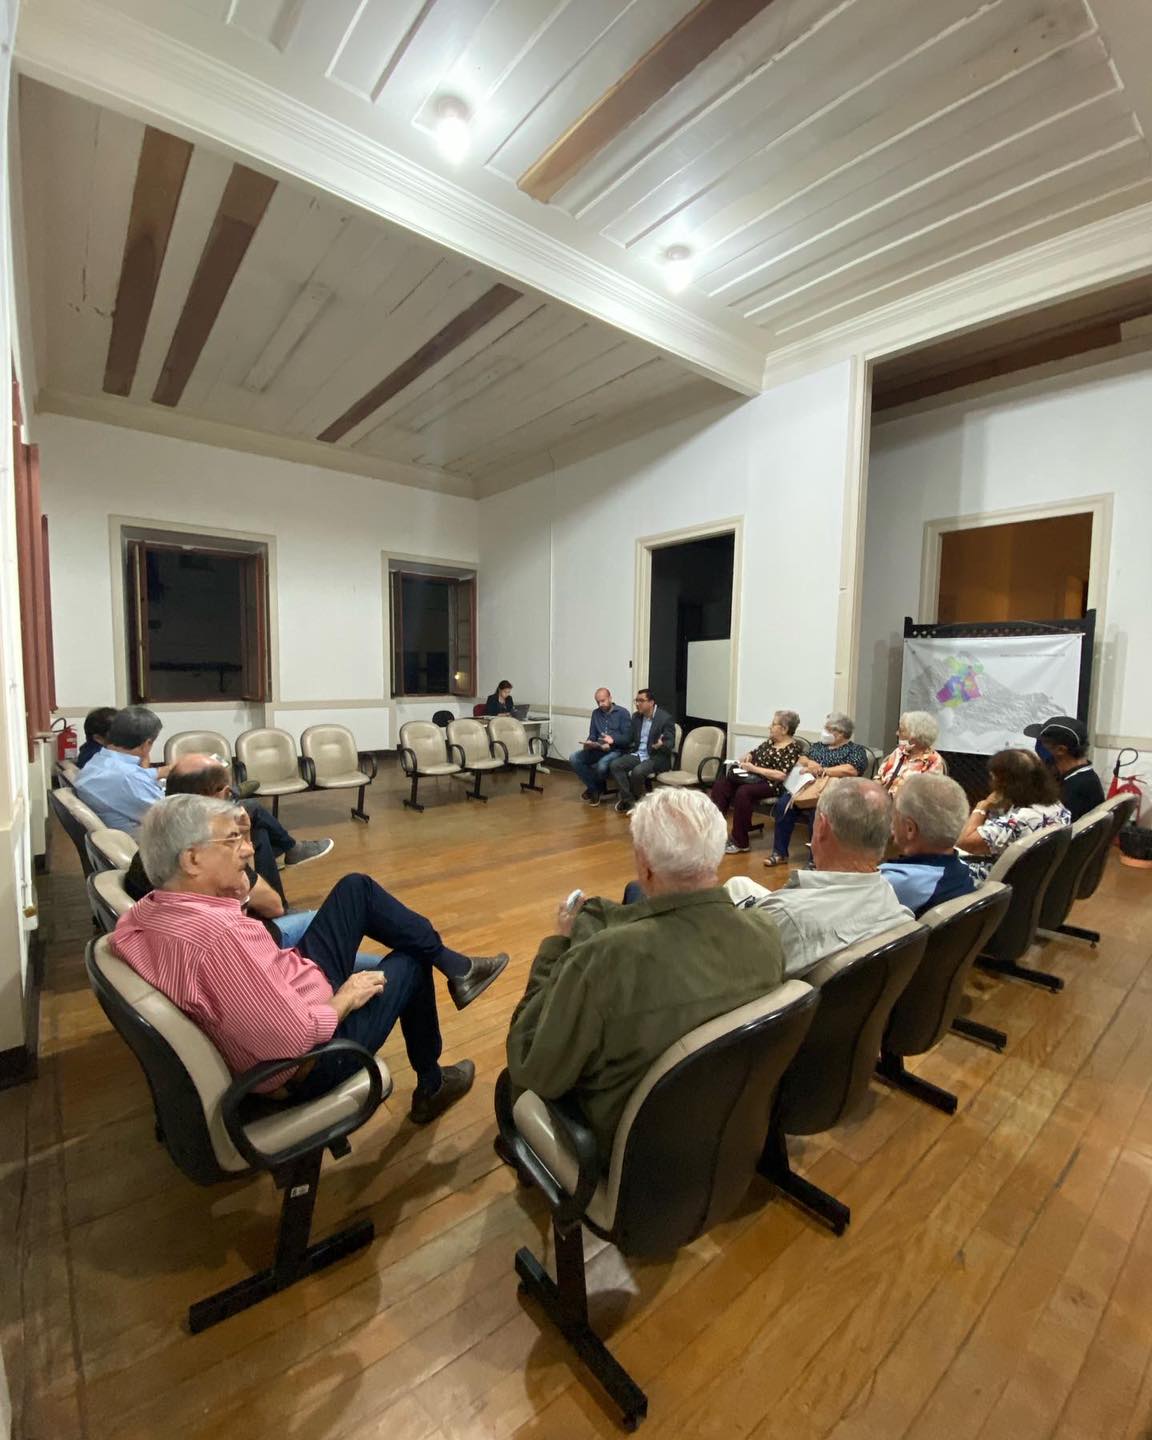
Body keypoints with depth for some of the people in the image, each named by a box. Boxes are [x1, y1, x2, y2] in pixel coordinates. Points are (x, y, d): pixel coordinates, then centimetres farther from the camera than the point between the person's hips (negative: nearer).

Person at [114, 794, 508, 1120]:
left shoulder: (143, 914, -8)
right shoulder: (216, 933, -38)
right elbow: (295, 1040, -34)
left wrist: (236, 892, -6)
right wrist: (346, 998, -17)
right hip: (308, 1063, -8)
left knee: (356, 888, 6)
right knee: (410, 963, 13)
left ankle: (454, 965, 15)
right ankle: (431, 1085, 36)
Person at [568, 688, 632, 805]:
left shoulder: (622, 713, -3)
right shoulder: (596, 713, 13)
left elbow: (627, 738, -9)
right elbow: (592, 735, 12)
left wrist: (613, 740, -28)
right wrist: (588, 743, -12)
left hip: (616, 750, -5)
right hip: (598, 749, 5)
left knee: (601, 765, -36)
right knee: (573, 759, -18)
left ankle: (596, 788, 1)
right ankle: (594, 789, -4)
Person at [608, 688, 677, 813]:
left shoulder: (665, 718, -11)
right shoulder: (636, 716, 9)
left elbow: (670, 744, -14)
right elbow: (630, 739, 13)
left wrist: (660, 745, -37)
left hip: (657, 757, -6)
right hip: (638, 754, 6)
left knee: (637, 771, -33)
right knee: (615, 765, -18)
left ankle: (635, 800, -4)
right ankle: (628, 800, -13)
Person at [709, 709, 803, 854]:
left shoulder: (793, 748, -9)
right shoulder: (770, 741, 15)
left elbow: (782, 776, -19)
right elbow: (754, 753, 24)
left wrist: (754, 768, -18)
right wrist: (746, 758, -1)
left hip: (771, 784, -8)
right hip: (753, 777, 8)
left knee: (743, 792, -34)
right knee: (721, 784, -12)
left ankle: (740, 843, -23)